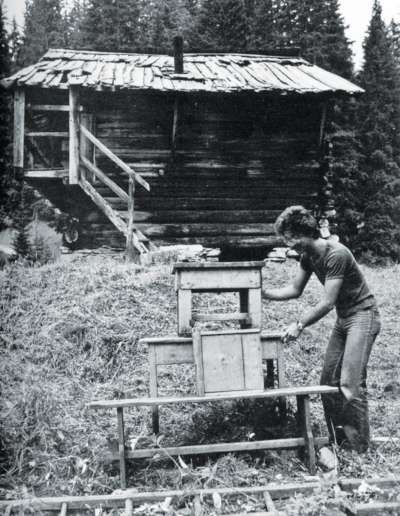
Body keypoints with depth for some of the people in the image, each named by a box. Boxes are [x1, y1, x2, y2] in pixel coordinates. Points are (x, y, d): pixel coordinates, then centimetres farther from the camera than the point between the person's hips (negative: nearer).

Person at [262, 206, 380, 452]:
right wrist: (261, 292, -1)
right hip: (343, 319, 9)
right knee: (329, 380, 8)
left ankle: (360, 448, 0)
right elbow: (295, 290, 9)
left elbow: (327, 303, -25)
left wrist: (299, 325, -21)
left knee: (351, 382, -12)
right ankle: (337, 439, 19)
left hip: (363, 315, -9)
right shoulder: (308, 256, 1)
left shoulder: (336, 254, -25)